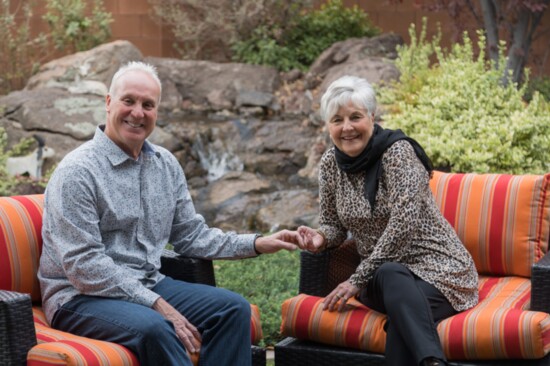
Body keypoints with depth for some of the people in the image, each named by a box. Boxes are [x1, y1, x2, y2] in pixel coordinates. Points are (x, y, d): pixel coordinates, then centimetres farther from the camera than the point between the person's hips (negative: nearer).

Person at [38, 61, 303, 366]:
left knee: (233, 309, -7)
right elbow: (83, 266, -20)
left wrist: (257, 244, 2)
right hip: (81, 296, -7)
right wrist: (158, 305, -22)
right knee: (154, 328, -33)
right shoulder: (78, 171, -14)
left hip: (149, 285, 7)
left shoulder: (166, 164, 9)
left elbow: (191, 235, 15)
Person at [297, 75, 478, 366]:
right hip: (381, 274, 4)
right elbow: (334, 224, 15)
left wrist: (357, 280, -20)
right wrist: (320, 239, -11)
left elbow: (403, 224, -21)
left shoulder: (397, 151, -13)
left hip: (435, 266, -3)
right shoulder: (330, 163, 4)